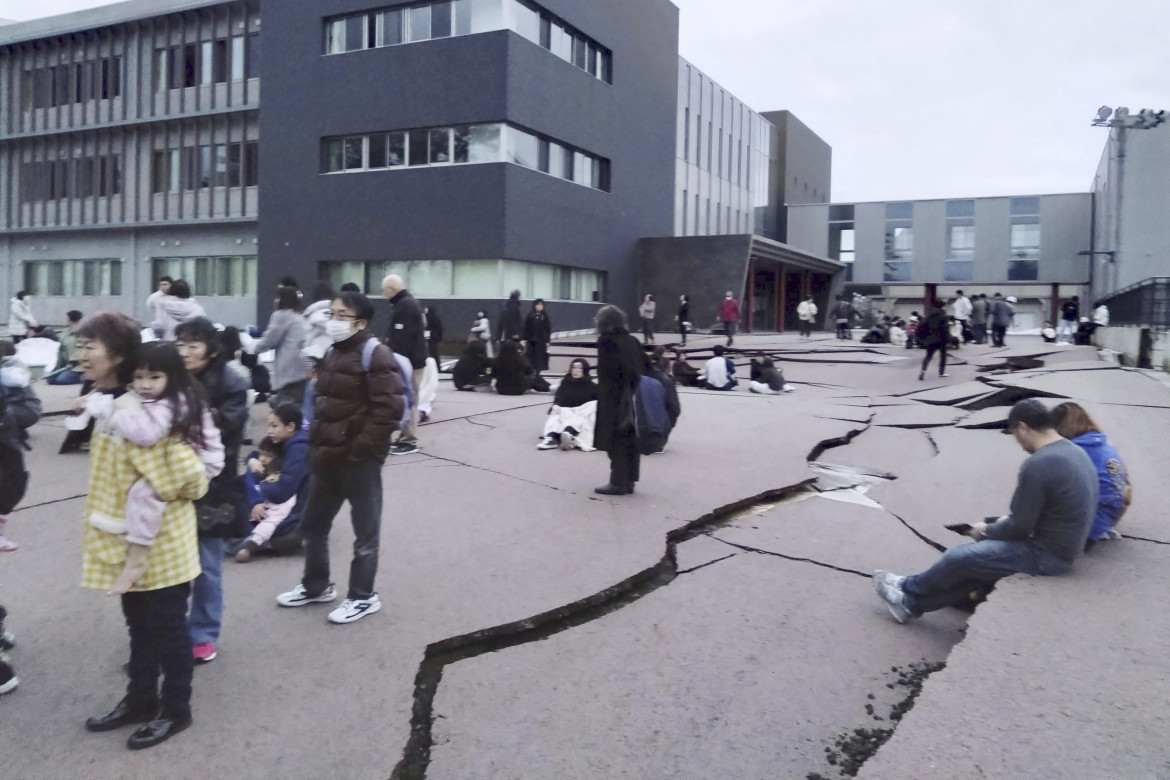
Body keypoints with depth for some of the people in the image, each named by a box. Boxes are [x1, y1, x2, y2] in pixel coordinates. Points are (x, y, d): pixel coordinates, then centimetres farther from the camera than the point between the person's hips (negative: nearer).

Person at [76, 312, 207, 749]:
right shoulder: (108, 403, 5)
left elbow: (190, 476, -28)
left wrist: (151, 494, -15)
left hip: (160, 542, -9)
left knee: (166, 626, 7)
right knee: (139, 624, 22)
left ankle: (176, 709, 24)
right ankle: (140, 699, 38)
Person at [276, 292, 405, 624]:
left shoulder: (375, 354, -14)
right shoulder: (332, 355, 13)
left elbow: (389, 408, -21)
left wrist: (360, 448, -20)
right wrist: (317, 443, 12)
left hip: (359, 459, -9)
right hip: (328, 456, 9)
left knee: (365, 530, 6)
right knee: (313, 524, 19)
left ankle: (363, 597, 20)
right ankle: (316, 586, 37)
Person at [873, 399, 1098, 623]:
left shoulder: (1038, 465, -25)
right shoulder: (1074, 452, 7)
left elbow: (1019, 528, -19)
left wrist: (985, 532, -1)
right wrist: (1009, 519, 10)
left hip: (1047, 554, -9)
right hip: (1062, 546, 9)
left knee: (959, 557, -1)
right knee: (976, 554, 15)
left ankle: (908, 588, 23)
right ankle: (912, 603, 21)